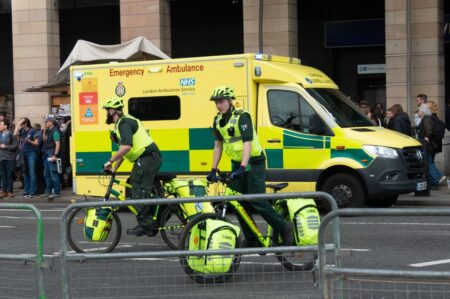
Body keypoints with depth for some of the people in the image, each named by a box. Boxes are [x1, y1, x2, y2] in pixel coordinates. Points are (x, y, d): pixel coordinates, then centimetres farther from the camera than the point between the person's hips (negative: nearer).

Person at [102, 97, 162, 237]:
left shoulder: (124, 123, -12)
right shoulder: (123, 123, 22)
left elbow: (126, 147, -27)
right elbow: (123, 149, 26)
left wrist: (110, 161, -21)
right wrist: (113, 170, 25)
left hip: (147, 158, -11)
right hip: (151, 157, 11)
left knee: (139, 191, -12)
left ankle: (144, 224, -14)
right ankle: (150, 225, 14)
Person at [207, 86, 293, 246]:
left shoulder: (242, 117, -18)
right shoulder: (218, 120, 5)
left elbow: (247, 143, -26)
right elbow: (218, 144, 13)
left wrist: (243, 167, -35)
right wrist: (213, 170, 9)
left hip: (254, 162, -7)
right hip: (237, 164, 7)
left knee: (257, 201, -14)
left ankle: (284, 228, 1)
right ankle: (250, 239, 11)